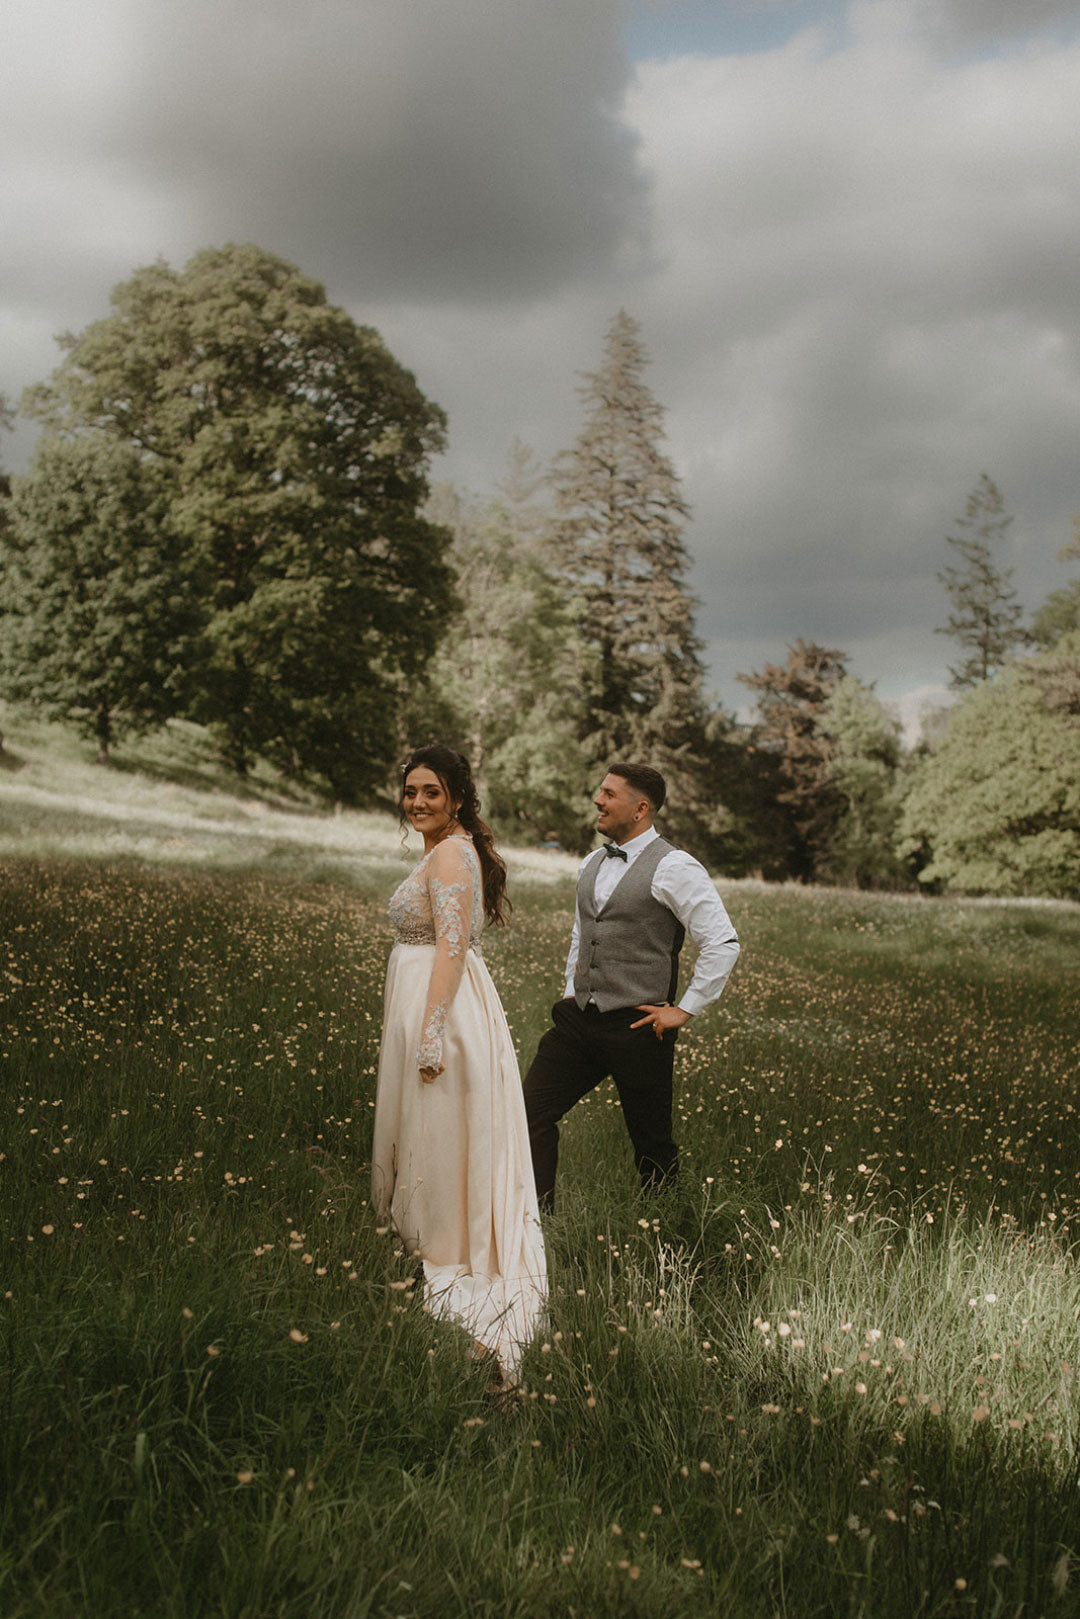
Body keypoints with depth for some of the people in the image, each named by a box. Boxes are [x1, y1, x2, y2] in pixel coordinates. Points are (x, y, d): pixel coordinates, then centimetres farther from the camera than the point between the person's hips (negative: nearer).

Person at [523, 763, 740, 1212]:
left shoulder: (673, 868, -12)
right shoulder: (592, 865, 13)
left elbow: (723, 943, -15)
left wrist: (684, 1010, -12)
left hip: (636, 1026, -7)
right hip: (579, 1019, 7)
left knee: (651, 1144, 6)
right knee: (532, 1111, -2)